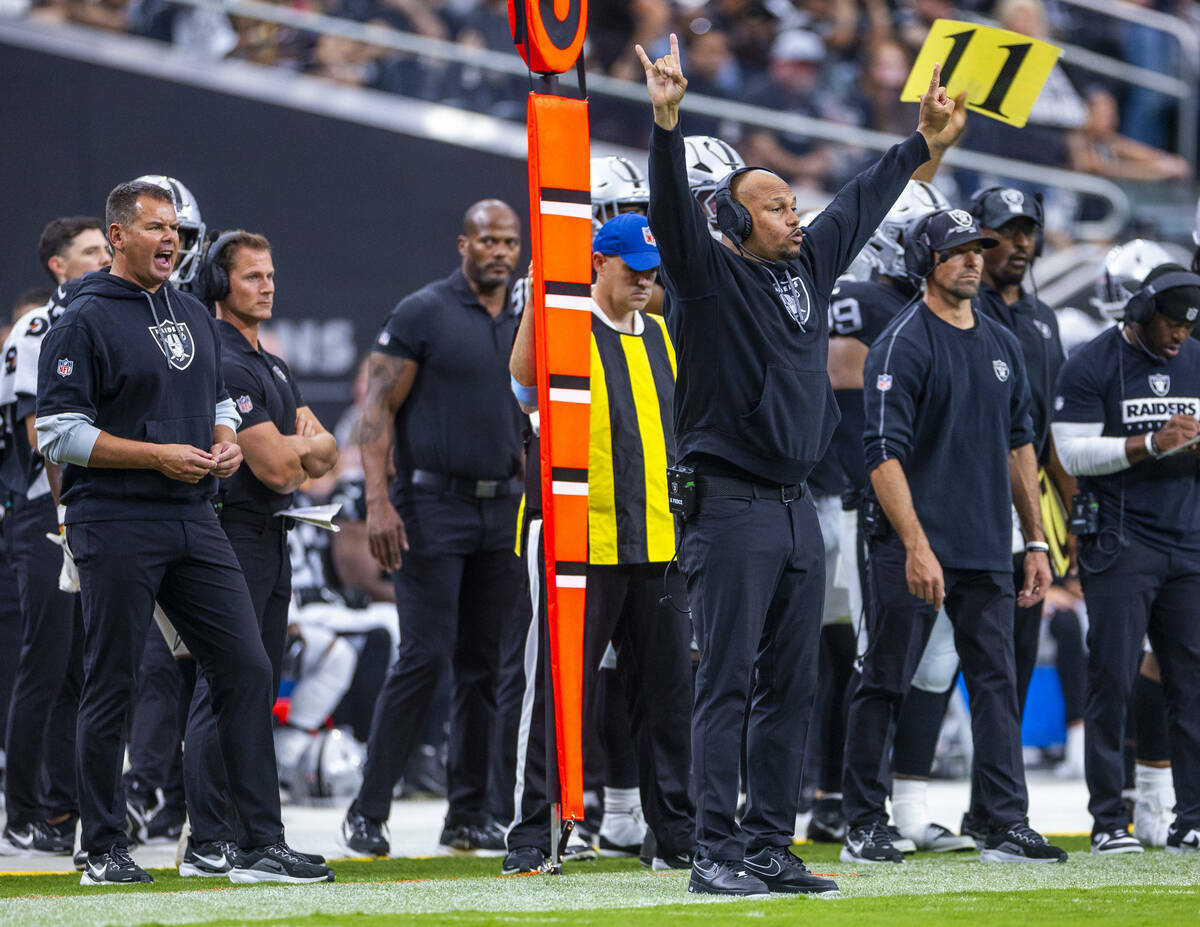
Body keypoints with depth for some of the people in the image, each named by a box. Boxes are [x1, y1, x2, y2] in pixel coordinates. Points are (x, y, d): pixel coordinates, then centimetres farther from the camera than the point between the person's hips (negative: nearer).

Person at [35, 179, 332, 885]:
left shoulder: (194, 316, 16)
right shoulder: (85, 322, -6)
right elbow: (59, 433, -11)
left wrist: (227, 443, 3)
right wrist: (159, 457, -16)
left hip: (195, 523, 7)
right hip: (116, 527, -6)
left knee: (247, 669, 0)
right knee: (112, 687, -1)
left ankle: (261, 846, 2)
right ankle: (105, 850, 9)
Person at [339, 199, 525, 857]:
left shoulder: (527, 325, 12)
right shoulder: (423, 313, -4)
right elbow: (378, 409, -7)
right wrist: (378, 501, -17)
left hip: (503, 511, 6)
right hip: (432, 506, -6)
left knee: (486, 666, 6)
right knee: (424, 656, -11)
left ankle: (470, 815, 12)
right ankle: (367, 813, -5)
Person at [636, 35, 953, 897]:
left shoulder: (810, 267, 13)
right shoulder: (710, 274, -6)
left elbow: (863, 201, 26)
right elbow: (673, 207, -22)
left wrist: (923, 140, 35)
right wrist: (668, 122, -36)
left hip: (797, 509, 7)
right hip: (729, 507, -7)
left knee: (791, 687, 7)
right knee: (728, 682, -7)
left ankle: (770, 847, 12)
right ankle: (716, 853, -6)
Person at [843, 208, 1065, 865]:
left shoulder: (1001, 345, 15)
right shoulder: (902, 344, -8)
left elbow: (1018, 446, 20)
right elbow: (885, 453, -14)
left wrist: (1035, 542, 15)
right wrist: (917, 547, -22)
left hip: (987, 552, 6)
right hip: (911, 547, -6)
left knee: (996, 682, 3)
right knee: (885, 684, -1)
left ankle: (1008, 826, 3)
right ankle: (863, 827, 5)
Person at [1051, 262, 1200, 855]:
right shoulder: (1092, 365, -3)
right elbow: (1073, 452, -9)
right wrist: (1152, 444, -18)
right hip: (1119, 540, -5)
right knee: (1112, 681, -6)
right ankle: (1108, 822, -2)